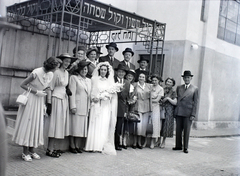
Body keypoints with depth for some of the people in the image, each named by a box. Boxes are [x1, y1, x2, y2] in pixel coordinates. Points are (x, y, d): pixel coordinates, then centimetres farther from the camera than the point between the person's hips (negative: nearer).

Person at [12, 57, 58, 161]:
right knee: (27, 123, -1)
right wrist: (36, 92, -17)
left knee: (36, 124, 8)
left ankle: (31, 150, 18)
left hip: (40, 100, 6)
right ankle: (25, 152, 7)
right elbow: (22, 85, -14)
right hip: (30, 99, -6)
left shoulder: (50, 75, -2)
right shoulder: (36, 73, -20)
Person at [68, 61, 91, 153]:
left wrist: (89, 107, 8)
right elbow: (72, 93, -5)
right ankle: (72, 146, 5)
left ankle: (77, 146, 11)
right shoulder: (74, 78, 2)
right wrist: (73, 106, -13)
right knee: (74, 125, -3)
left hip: (85, 107, 5)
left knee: (82, 126, 4)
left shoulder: (88, 80, 20)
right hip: (77, 106, -5)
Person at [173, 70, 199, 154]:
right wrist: (175, 110, 5)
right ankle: (178, 146, 20)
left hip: (188, 113, -3)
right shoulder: (179, 88, 12)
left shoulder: (195, 89, 2)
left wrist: (193, 114, -7)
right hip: (179, 112, 3)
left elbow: (195, 102, 0)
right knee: (178, 130, 8)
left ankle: (185, 147, 13)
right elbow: (177, 99, 14)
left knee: (186, 131, 3)